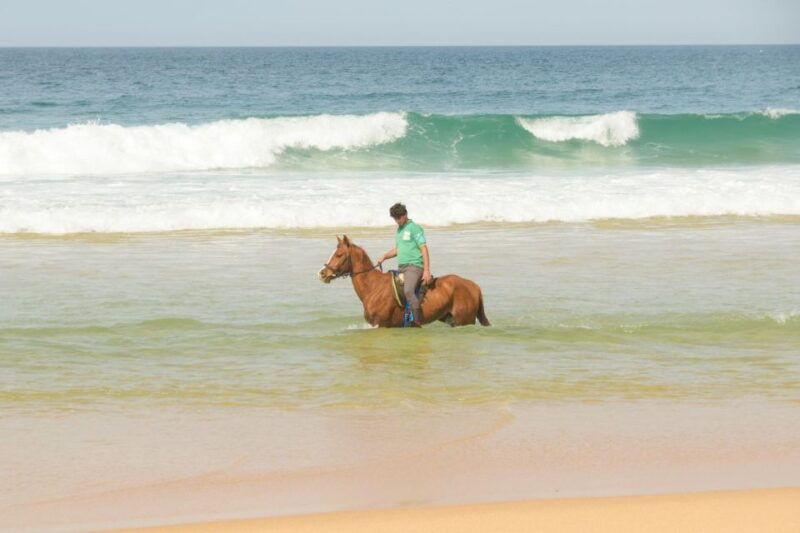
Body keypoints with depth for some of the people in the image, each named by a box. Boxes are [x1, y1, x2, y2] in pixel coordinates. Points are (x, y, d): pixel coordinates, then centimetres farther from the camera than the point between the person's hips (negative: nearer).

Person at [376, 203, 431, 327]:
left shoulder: (414, 228, -7)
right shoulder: (399, 230, 19)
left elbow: (424, 250, -11)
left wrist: (426, 271, -19)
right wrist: (384, 256, 11)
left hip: (414, 266, -10)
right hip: (402, 268, 10)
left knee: (408, 290, -30)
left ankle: (417, 321, -33)